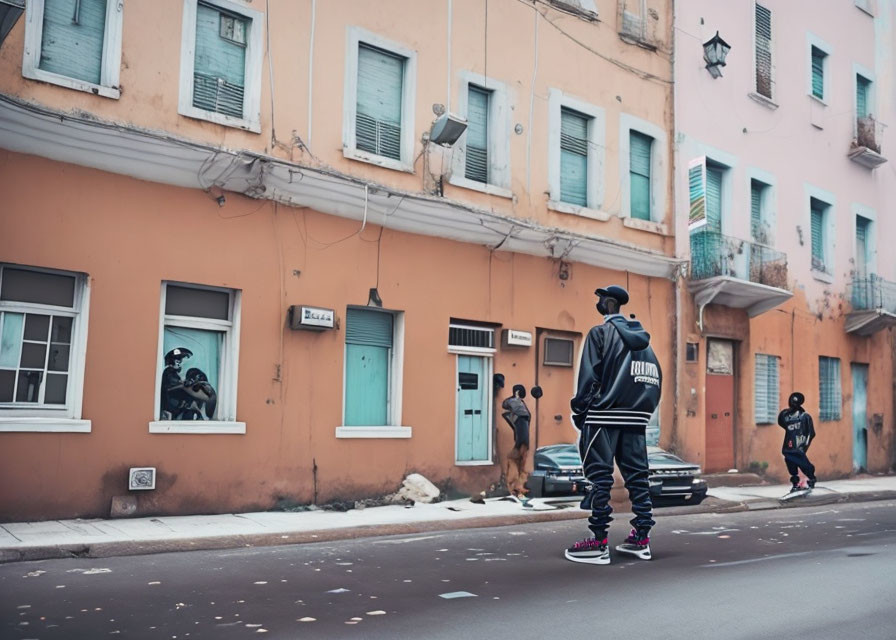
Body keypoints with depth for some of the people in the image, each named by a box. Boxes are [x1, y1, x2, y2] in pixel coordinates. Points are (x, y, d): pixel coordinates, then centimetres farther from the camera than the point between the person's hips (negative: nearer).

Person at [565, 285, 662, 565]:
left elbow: (588, 377, -11)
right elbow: (656, 377, 11)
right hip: (636, 418, 6)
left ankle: (599, 543, -4)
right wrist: (644, 409, 14)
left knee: (599, 477, -4)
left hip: (604, 415, -6)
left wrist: (579, 412, -5)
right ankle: (641, 539, 12)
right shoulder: (642, 337, 15)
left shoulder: (600, 333, -4)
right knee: (637, 475, 9)